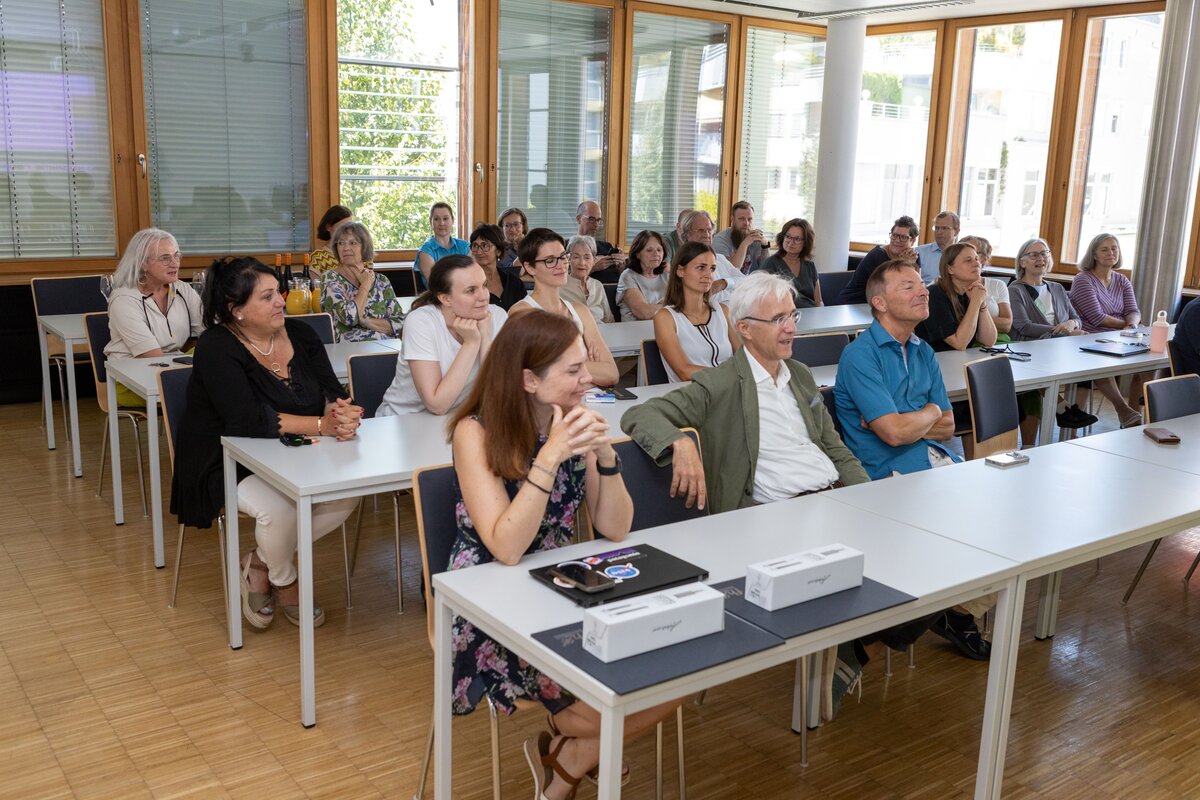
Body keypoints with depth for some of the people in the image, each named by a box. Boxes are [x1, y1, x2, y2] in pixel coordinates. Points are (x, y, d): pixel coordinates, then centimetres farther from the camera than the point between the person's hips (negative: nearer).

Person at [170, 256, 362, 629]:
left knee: (348, 492, -17)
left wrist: (341, 411, -30)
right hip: (227, 467, -6)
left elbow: (332, 392, -4)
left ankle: (260, 562, 3)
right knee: (280, 508, -33)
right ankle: (283, 583, 3)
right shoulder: (216, 348, -16)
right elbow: (248, 421, -28)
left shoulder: (299, 334, 2)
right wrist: (321, 425, -30)